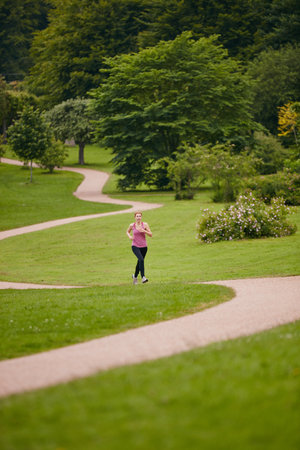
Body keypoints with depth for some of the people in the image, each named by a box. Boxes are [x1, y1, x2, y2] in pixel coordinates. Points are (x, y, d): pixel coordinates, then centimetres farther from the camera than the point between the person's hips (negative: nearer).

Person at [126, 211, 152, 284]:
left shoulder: (145, 224, -3)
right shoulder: (132, 225, -2)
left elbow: (151, 235, -4)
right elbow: (127, 231, 17)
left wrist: (144, 231, -20)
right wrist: (129, 236, -4)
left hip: (143, 247, 2)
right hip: (135, 246, -2)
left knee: (139, 262, 14)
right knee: (141, 259, -26)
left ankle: (135, 276, 40)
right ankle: (143, 277, -29)